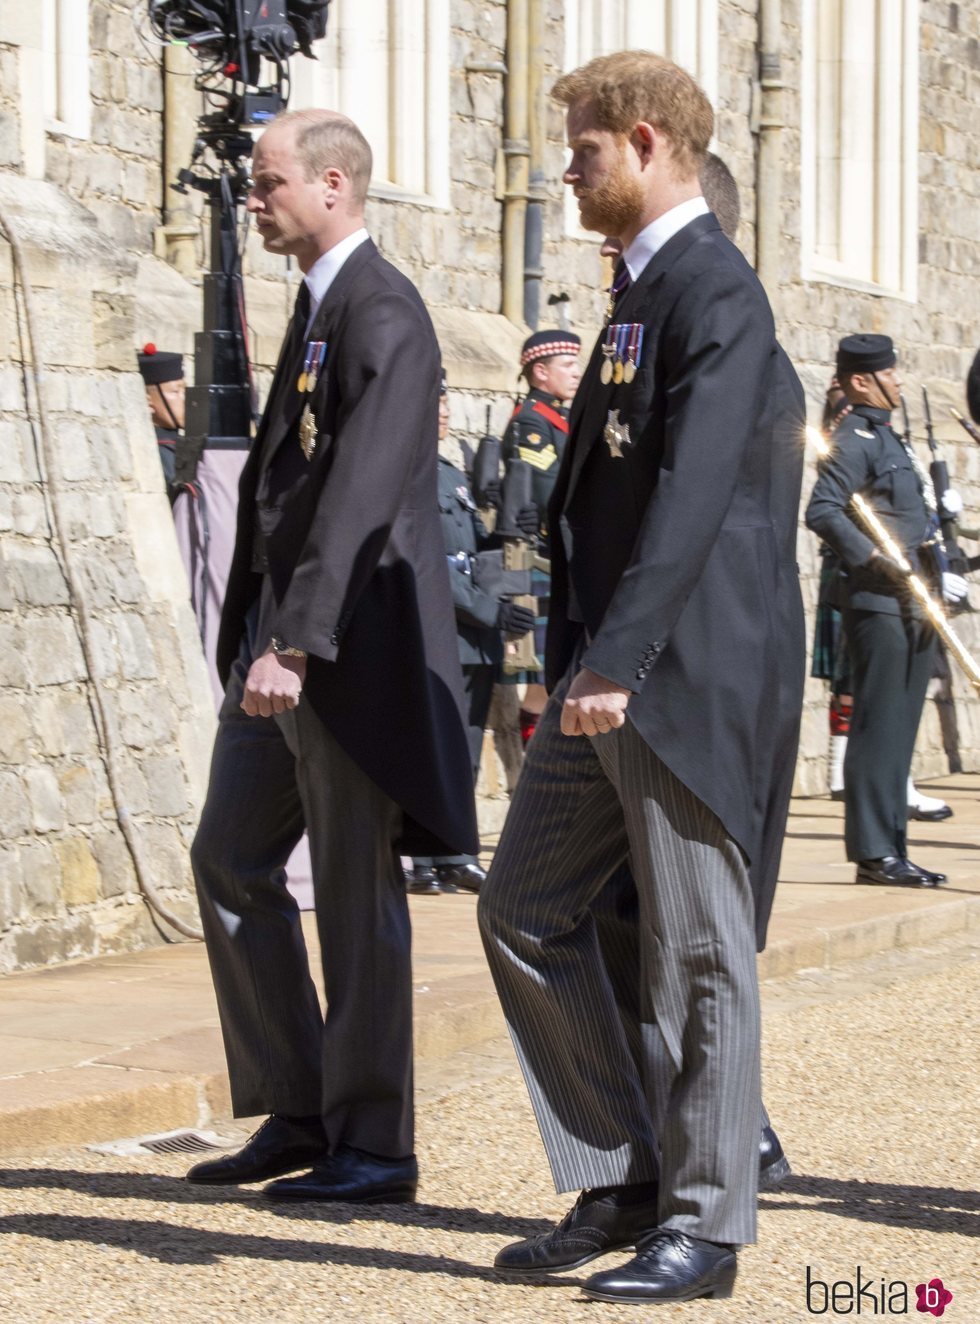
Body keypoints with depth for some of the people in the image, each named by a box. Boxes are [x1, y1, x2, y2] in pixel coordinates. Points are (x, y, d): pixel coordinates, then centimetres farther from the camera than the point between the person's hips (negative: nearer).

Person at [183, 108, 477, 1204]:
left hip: (353, 640, -10)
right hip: (282, 627, 10)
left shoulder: (383, 316, -15)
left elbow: (362, 497, -24)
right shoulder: (316, 306, 17)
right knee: (230, 858, 11)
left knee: (356, 890, -3)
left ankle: (373, 1145, 7)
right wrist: (262, 635, 19)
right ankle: (296, 1113, 18)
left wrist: (295, 646, -29)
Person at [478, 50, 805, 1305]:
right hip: (606, 674, 10)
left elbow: (693, 492, -23)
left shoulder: (716, 292, -12)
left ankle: (703, 1227, 8)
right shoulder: (637, 287, 18)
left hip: (683, 677, -10)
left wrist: (616, 662, -28)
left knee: (697, 950, -2)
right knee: (525, 912, 9)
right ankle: (621, 1185, 17)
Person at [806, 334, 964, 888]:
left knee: (900, 732, 11)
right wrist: (877, 561, -24)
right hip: (880, 606, -10)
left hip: (914, 607, 10)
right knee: (879, 728, -7)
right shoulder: (854, 438, -9)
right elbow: (823, 511, -22)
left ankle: (893, 849, 15)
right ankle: (873, 853, -5)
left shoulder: (889, 438, 21)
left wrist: (937, 578, 18)